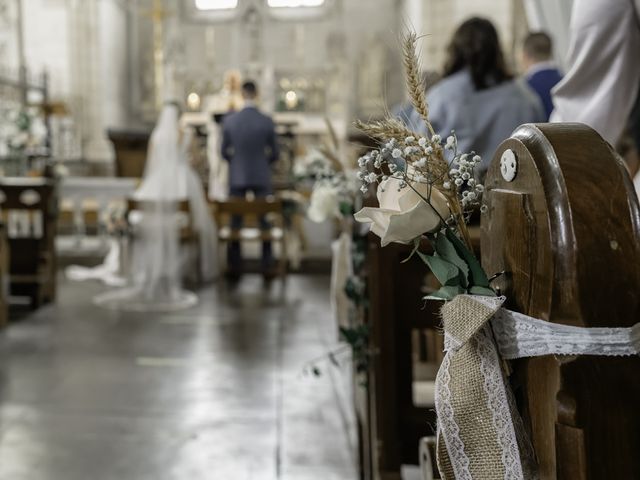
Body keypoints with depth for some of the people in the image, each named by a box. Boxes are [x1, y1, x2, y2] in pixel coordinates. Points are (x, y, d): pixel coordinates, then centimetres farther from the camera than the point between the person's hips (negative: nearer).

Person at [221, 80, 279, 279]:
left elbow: (224, 152, 2)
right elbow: (274, 153, -1)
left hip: (237, 178, 1)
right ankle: (267, 265, 10)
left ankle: (235, 266, 13)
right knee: (265, 221, 7)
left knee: (235, 222, 9)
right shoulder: (267, 121, -8)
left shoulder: (229, 120, -6)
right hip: (262, 179, -1)